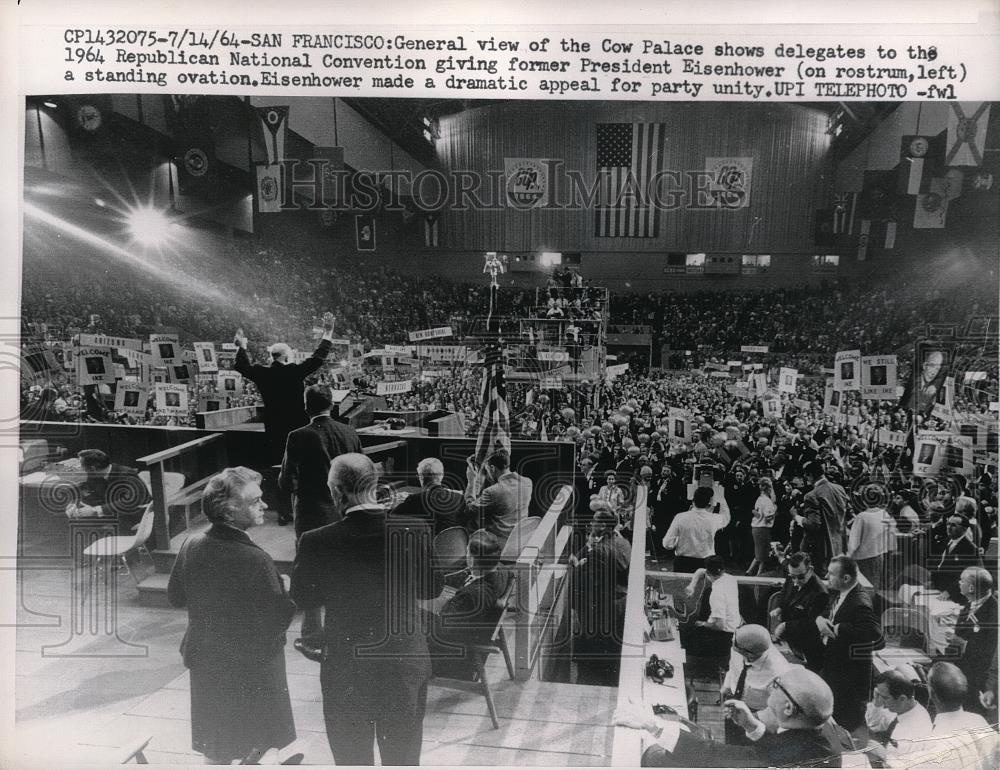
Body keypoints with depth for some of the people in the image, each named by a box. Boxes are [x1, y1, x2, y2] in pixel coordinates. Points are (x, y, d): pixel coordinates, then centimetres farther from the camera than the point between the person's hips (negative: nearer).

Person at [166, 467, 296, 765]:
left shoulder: (191, 546, -9)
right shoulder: (255, 560, -28)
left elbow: (175, 596, 6)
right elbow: (277, 621, -21)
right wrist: (289, 592, -5)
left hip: (205, 659, 6)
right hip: (252, 667, -6)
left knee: (215, 750, 22)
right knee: (258, 748, 16)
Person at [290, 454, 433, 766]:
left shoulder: (318, 542, -19)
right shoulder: (418, 531, -14)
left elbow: (301, 598, -3)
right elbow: (429, 589, 0)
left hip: (346, 670, -2)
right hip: (407, 663, 2)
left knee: (353, 759, 20)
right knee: (403, 759, 22)